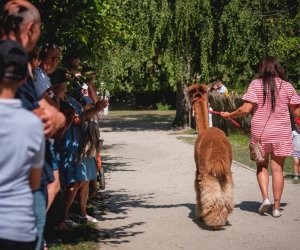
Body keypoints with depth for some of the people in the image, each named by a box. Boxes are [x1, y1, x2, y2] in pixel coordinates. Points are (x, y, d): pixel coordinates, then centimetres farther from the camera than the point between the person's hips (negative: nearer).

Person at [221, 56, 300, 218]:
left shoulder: (256, 84, -6)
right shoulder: (287, 86, -1)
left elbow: (246, 109, -12)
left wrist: (229, 115, 3)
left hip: (260, 132, -1)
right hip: (281, 132, 1)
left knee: (261, 166, 17)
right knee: (277, 168, 7)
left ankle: (265, 198, -1)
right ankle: (276, 207, 7)